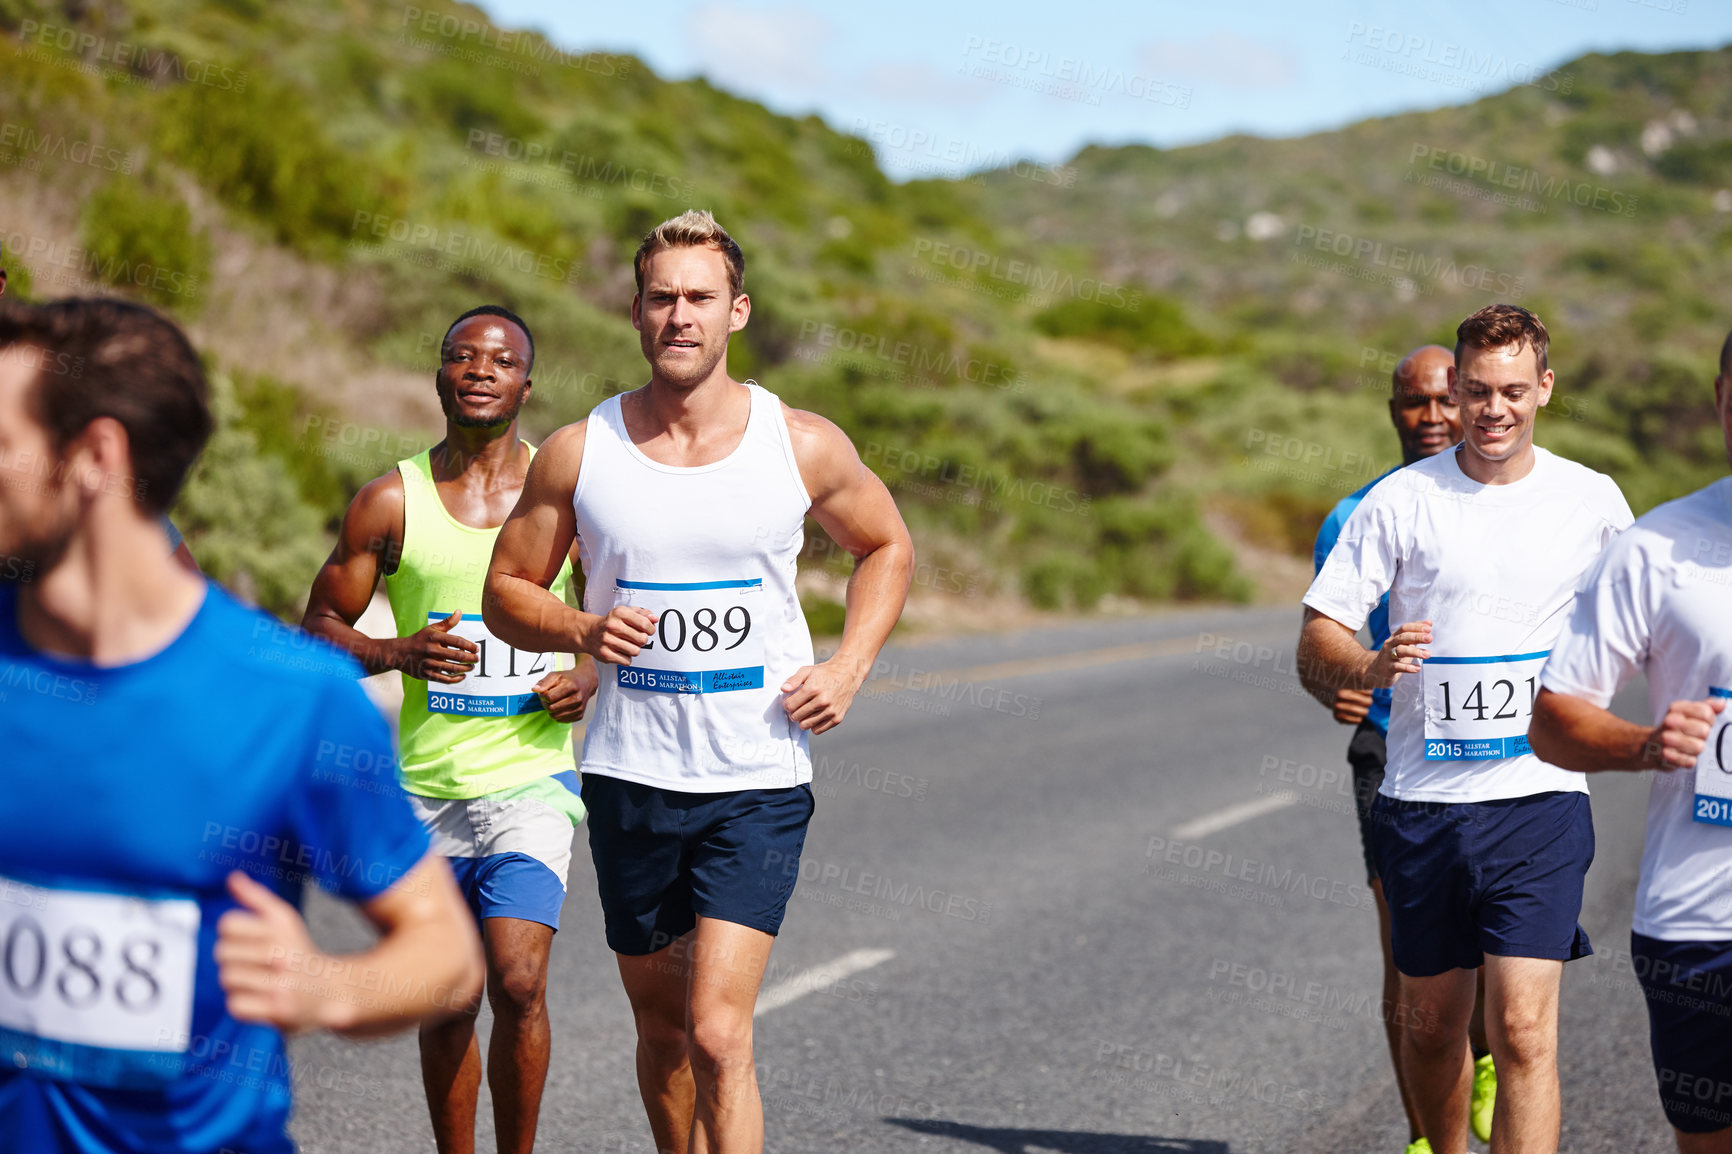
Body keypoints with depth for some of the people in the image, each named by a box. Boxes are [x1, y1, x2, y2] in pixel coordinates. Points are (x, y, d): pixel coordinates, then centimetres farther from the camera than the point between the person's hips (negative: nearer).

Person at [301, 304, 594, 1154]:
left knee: (518, 985, -15)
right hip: (428, 789, 1)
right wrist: (398, 653, -14)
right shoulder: (391, 501, 1)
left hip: (530, 777, -1)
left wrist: (593, 676, -6)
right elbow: (318, 627, 5)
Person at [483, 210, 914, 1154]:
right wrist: (583, 630, -13)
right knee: (662, 1026, 15)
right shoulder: (578, 453, -1)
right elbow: (507, 588, 9)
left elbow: (887, 547, 15)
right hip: (630, 774, 2)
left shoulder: (805, 446, -2)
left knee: (719, 1034, -14)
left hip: (758, 782, -2)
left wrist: (847, 669, 1)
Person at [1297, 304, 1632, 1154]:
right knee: (1428, 1020, 13)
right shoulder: (1398, 501, 1)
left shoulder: (1593, 501, 4)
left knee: (1523, 1027, -12)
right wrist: (1371, 668, -22)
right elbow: (1316, 637, 0)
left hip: (1539, 802, -1)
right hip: (1421, 800, 1)